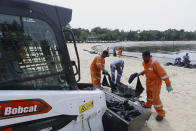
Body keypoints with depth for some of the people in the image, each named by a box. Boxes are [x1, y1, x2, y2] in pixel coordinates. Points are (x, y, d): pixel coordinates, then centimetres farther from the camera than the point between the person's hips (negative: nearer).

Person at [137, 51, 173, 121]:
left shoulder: (154, 64, -30)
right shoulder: (144, 63, -4)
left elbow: (163, 74, -30)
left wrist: (168, 85, -31)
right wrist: (141, 73, 11)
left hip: (156, 82, -8)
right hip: (149, 81, 8)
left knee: (155, 97, -7)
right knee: (149, 94, 24)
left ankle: (161, 113, 10)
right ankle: (148, 105, 48)